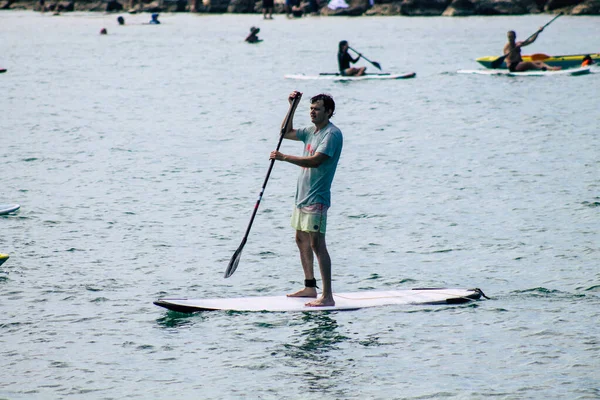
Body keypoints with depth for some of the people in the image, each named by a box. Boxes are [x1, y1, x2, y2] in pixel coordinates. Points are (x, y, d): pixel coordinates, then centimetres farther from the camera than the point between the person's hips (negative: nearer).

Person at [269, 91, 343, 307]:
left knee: (317, 243, -13)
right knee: (301, 240, 16)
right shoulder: (311, 131, 14)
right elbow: (286, 133, 27)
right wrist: (293, 107, 16)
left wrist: (284, 157, -26)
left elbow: (315, 161, -26)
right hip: (302, 195, 10)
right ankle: (310, 287, 27)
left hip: (316, 198, -10)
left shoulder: (332, 134, -15)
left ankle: (328, 296, -15)